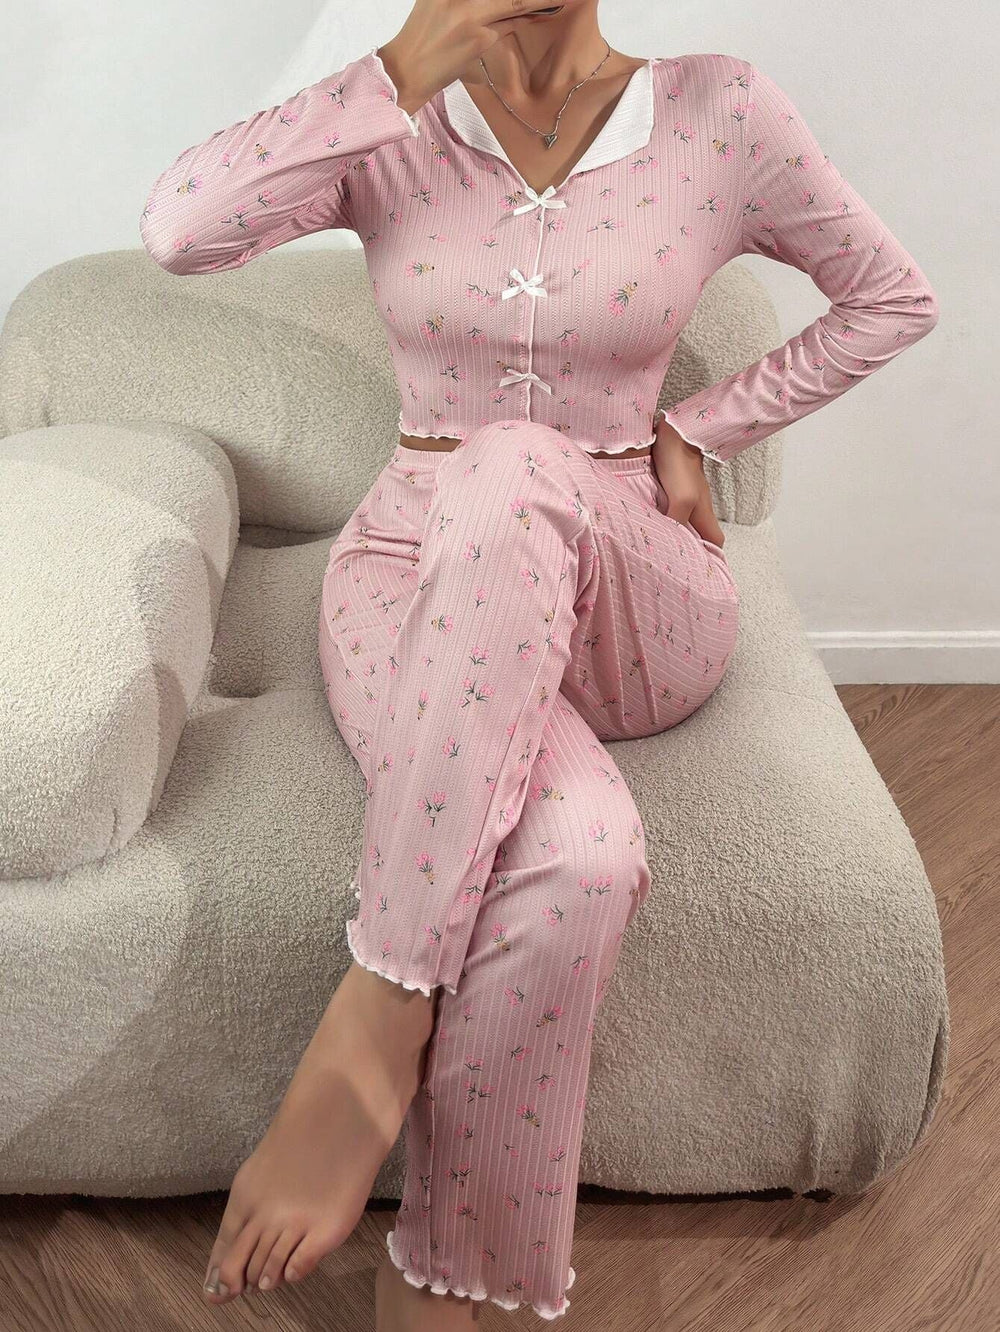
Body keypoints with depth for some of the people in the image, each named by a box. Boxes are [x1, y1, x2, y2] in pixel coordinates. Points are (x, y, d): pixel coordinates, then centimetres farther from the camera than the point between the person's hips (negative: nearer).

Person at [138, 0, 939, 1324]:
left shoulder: (721, 112, 3)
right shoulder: (396, 124, 4)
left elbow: (893, 300, 14)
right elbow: (179, 229, -14)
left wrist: (697, 430, 6)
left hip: (636, 592, 1)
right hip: (419, 567, 0)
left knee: (509, 474, -38)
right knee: (577, 853, -35)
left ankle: (379, 1018, -32)